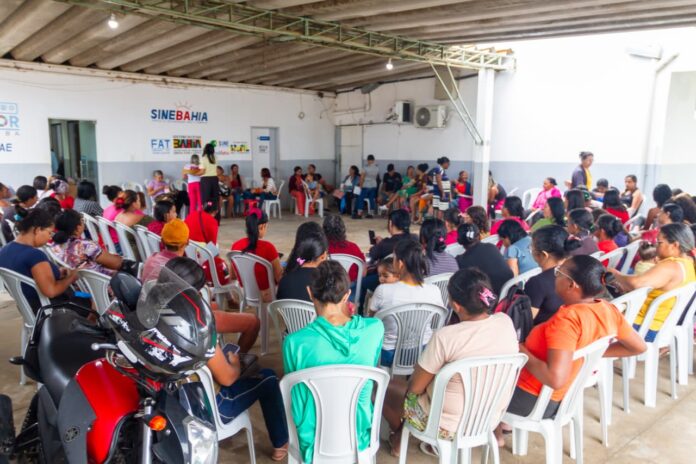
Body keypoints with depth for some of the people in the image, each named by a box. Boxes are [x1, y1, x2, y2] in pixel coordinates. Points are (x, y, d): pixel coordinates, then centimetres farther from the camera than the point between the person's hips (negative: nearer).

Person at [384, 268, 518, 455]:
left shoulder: (446, 336, -29)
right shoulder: (506, 322, -11)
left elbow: (415, 388, -17)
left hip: (448, 425, -6)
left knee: (387, 386, 17)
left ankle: (400, 438, 40)